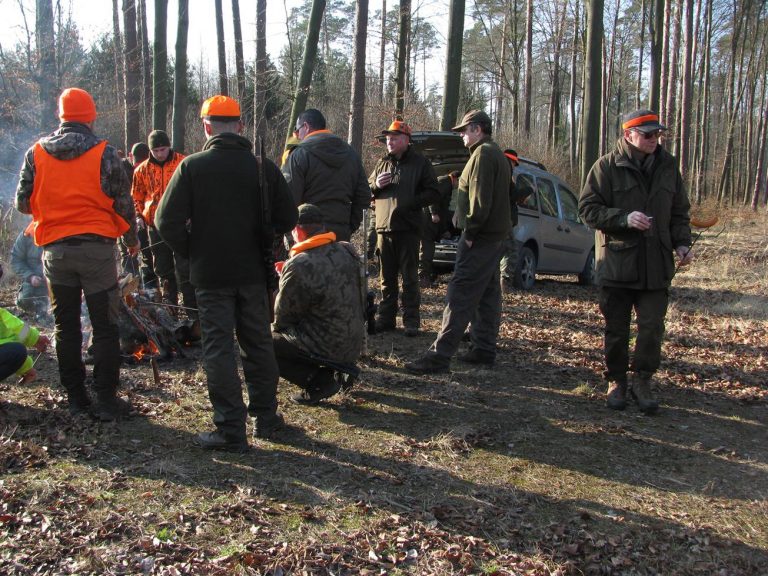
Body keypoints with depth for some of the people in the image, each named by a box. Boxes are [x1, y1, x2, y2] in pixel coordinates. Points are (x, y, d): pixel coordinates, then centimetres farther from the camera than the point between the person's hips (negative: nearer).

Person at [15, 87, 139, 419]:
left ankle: (75, 398, 18)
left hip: (54, 250, 3)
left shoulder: (36, 153, 2)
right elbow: (123, 202, -2)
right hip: (97, 248, -3)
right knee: (105, 327, 3)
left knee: (66, 327, 13)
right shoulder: (104, 153, -5)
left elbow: (23, 203, 6)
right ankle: (106, 401, 3)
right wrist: (131, 239, 13)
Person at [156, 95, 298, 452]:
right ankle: (266, 417, 25)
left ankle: (231, 431, 6)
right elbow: (287, 218, 1)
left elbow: (167, 221, -12)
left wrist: (191, 253, 2)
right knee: (258, 344, 15)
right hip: (253, 273, 3)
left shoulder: (192, 166, -8)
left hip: (210, 275, -3)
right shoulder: (263, 166, -1)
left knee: (219, 349, 4)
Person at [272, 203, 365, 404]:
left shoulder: (299, 267, -22)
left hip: (328, 348, -8)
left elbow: (282, 318, -10)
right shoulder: (348, 251, 1)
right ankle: (341, 369, 14)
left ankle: (319, 381, -4)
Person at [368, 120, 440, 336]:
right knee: (386, 277, 10)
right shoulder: (382, 163, 16)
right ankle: (386, 317, 18)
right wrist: (376, 185, -2)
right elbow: (366, 190, 21)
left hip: (408, 228, -5)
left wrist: (409, 203, -15)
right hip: (384, 227, 5)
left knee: (409, 277, 0)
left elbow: (433, 193, -3)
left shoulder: (420, 163, 1)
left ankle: (411, 320, 6)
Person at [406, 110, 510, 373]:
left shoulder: (483, 154, -12)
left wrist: (470, 232, -17)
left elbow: (480, 199, -21)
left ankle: (439, 356, -15)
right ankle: (484, 349, 20)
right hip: (495, 235, 11)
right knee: (487, 294, 13)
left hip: (480, 238, -11)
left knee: (460, 295, -13)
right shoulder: (498, 154, 21)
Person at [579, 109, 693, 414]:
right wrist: (624, 218, -20)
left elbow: (680, 211, 16)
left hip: (657, 265, 3)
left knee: (652, 327, 1)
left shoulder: (668, 166, 9)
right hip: (616, 263, -3)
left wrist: (681, 242, 2)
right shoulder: (607, 166, -5)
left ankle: (642, 381, 17)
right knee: (616, 329, 7)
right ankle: (616, 381, 23)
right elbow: (588, 208, -8)